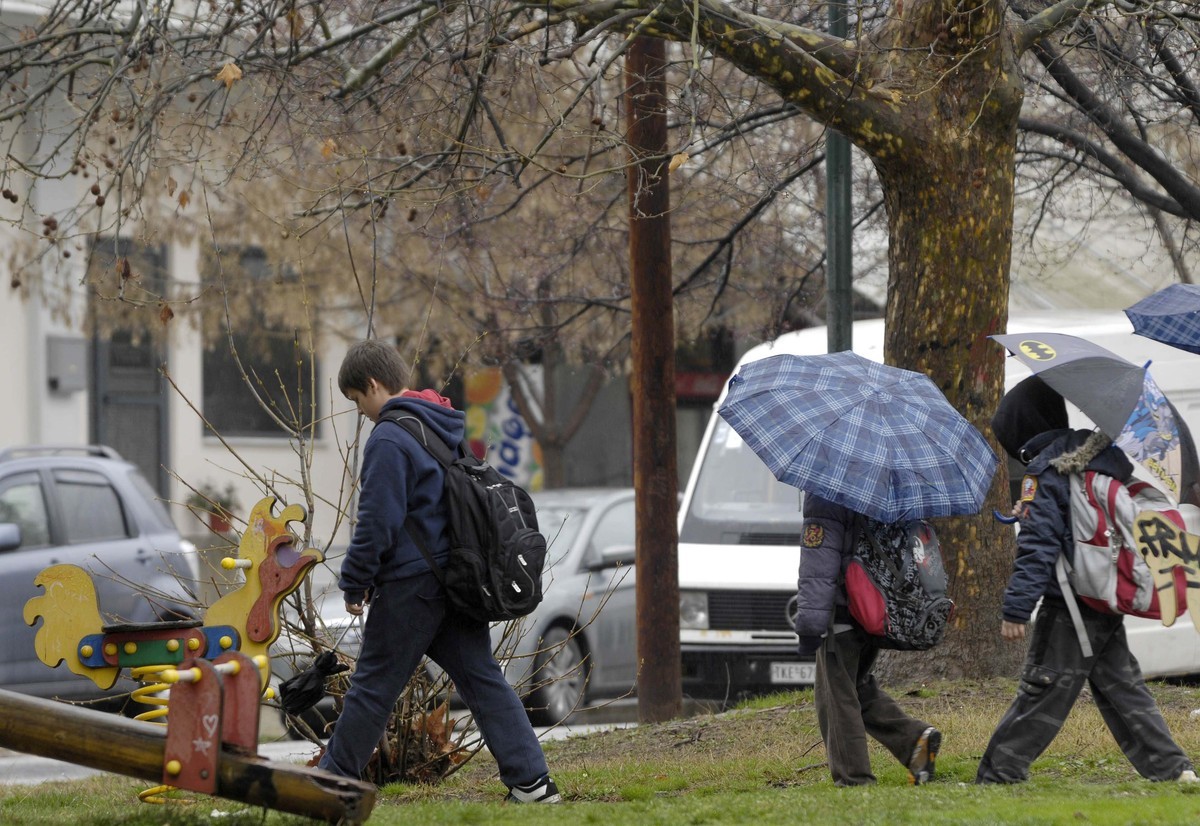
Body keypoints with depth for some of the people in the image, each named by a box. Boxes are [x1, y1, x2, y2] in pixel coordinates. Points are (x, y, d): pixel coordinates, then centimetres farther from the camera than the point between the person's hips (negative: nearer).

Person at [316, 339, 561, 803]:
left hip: (410, 582, -8)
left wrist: (354, 585, -7)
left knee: (373, 684, 3)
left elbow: (378, 522, -18)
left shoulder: (389, 439, -15)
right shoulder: (445, 428, 14)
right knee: (481, 677, 6)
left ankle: (333, 779, 13)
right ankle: (531, 780, -1)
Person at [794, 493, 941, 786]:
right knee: (859, 686, 22)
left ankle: (853, 777, 2)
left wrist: (809, 624, -20)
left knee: (837, 695, 2)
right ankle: (914, 737, 7)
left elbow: (818, 565, -20)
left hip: (842, 612, -8)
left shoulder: (824, 495, -17)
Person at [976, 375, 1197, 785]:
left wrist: (1016, 609, -17)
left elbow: (1037, 547, -18)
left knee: (1042, 693, -5)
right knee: (1121, 686, 13)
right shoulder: (1104, 455, 9)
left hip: (1069, 607, -7)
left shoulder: (1044, 473, -12)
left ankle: (998, 774, -1)